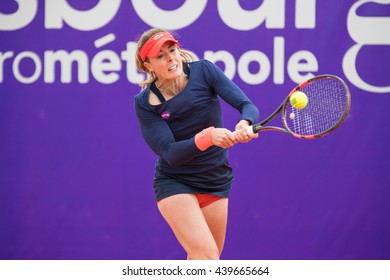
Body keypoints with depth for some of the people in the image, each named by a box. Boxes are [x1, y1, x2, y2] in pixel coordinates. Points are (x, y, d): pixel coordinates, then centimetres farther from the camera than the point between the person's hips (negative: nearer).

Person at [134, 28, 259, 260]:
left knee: (200, 264, 12)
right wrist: (208, 136, -40)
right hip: (175, 184, -3)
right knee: (207, 256, -21)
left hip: (217, 183, 3)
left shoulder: (203, 71, -11)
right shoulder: (145, 103, -15)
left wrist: (245, 123, -42)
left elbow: (247, 106, -18)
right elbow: (171, 154, -23)